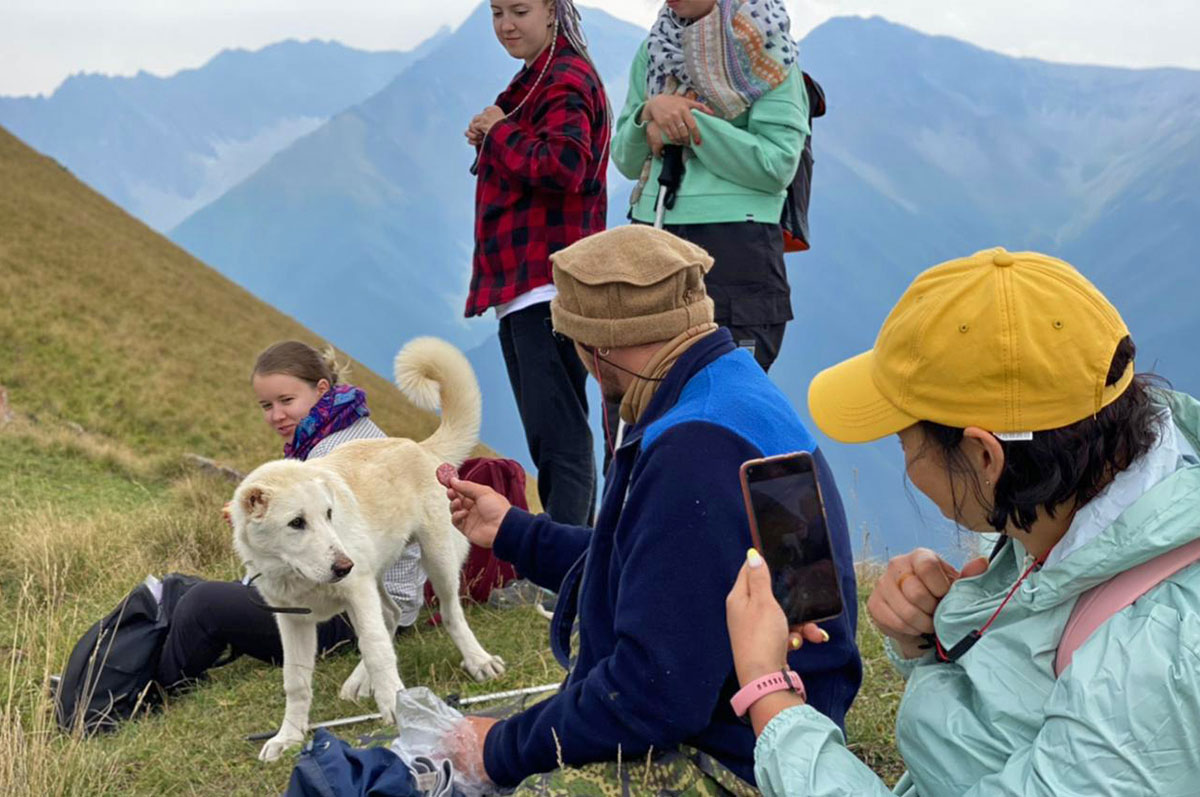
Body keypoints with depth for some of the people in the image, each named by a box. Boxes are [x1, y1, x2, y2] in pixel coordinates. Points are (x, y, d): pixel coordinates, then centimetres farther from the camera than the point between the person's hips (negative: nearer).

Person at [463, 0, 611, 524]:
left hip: (548, 287, -11)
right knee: (548, 440, 13)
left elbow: (563, 165, -24)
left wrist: (499, 131, -12)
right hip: (521, 289, 11)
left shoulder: (566, 81, -9)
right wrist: (490, 141, 8)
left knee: (559, 437, -13)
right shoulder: (538, 79, 23)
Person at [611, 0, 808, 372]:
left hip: (736, 246, -5)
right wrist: (649, 112, -6)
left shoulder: (766, 48, -2)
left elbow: (778, 165, -10)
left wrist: (690, 122, -12)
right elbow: (625, 161, 14)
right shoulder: (655, 47, 13)